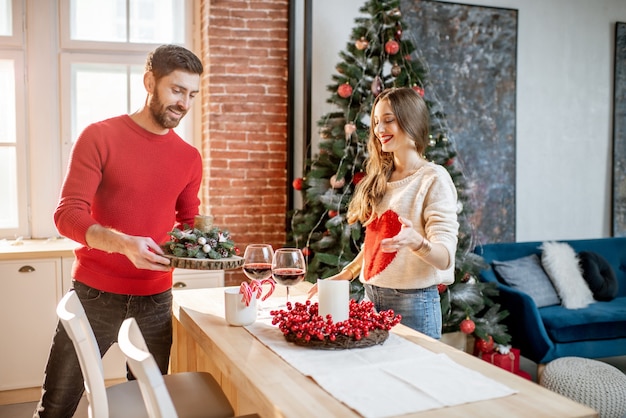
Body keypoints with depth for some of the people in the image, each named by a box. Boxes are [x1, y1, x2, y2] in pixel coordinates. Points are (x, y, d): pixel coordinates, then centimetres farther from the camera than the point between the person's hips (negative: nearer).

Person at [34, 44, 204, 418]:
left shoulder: (190, 158, 5)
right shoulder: (100, 137, -6)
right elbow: (68, 214, -12)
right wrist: (123, 243, -29)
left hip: (156, 300, 3)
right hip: (95, 294, -3)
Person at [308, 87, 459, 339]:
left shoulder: (433, 178, -11)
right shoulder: (380, 178, 10)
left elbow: (445, 258, -19)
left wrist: (415, 241, -37)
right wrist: (345, 275, 14)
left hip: (412, 302, -6)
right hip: (371, 297, 6)